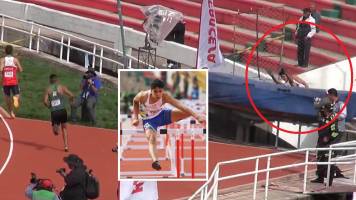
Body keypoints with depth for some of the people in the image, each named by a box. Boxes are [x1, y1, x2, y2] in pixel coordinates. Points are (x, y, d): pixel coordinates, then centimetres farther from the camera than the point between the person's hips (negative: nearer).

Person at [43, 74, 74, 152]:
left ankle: (55, 128, -27)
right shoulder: (61, 87, 5)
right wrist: (71, 99, 19)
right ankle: (66, 146, 17)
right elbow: (71, 95, -4)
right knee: (64, 128, 20)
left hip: (54, 112, 0)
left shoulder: (48, 89, 8)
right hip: (62, 110, 0)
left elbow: (45, 101, -2)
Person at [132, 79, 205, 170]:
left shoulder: (165, 97, -28)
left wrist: (196, 116, -46)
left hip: (162, 115, 3)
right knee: (151, 139, -33)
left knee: (187, 112, -15)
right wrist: (135, 117, -8)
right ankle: (155, 161, -55)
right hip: (149, 120, -3)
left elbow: (181, 106, -37)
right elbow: (135, 101, -3)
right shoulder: (143, 96, -28)